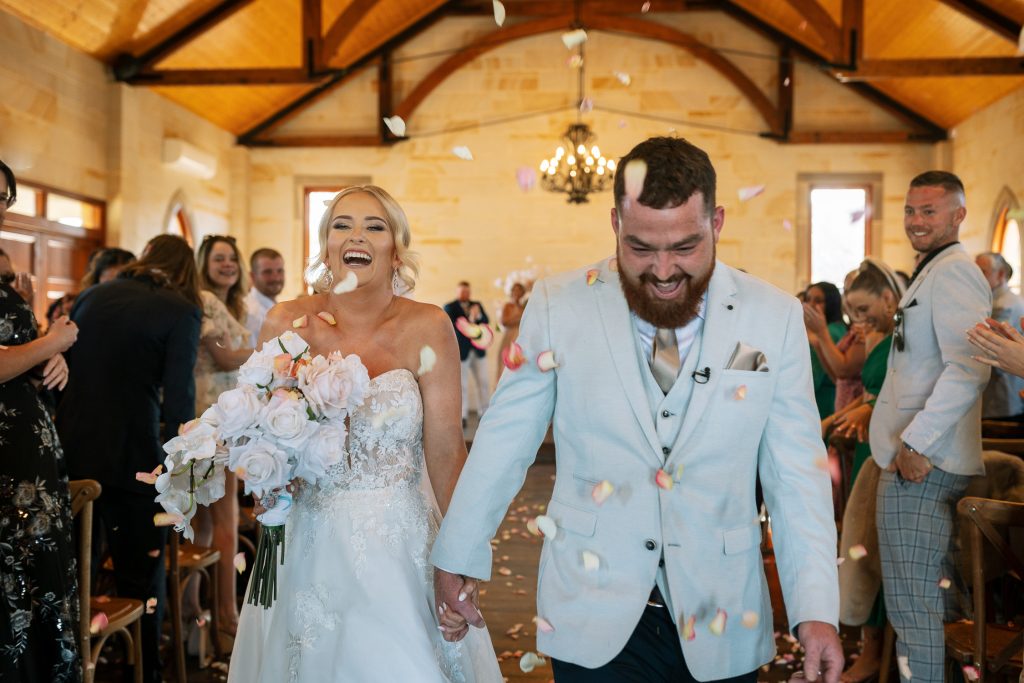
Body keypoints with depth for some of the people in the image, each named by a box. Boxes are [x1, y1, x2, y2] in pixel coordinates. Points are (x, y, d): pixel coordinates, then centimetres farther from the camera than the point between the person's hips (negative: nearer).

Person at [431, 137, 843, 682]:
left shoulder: (775, 319, -4)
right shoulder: (558, 306, -8)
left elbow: (796, 475, -2)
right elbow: (503, 444, 0)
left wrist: (815, 608, -7)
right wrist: (456, 555, 7)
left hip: (720, 623, 2)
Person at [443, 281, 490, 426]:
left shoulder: (477, 305, 14)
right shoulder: (450, 307, -1)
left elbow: (486, 321, 2)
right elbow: (453, 326, -15)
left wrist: (478, 314, -18)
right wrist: (470, 319, -24)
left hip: (478, 350, 4)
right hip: (461, 350, -4)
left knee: (482, 382, 7)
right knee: (462, 384, -1)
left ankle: (484, 412, 16)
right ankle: (462, 416, 5)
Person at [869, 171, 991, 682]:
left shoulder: (953, 272, -12)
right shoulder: (932, 273, 20)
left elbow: (968, 369, -24)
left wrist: (917, 440, -23)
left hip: (922, 465, -11)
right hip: (915, 457, 11)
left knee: (911, 603, -4)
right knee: (923, 596, 19)